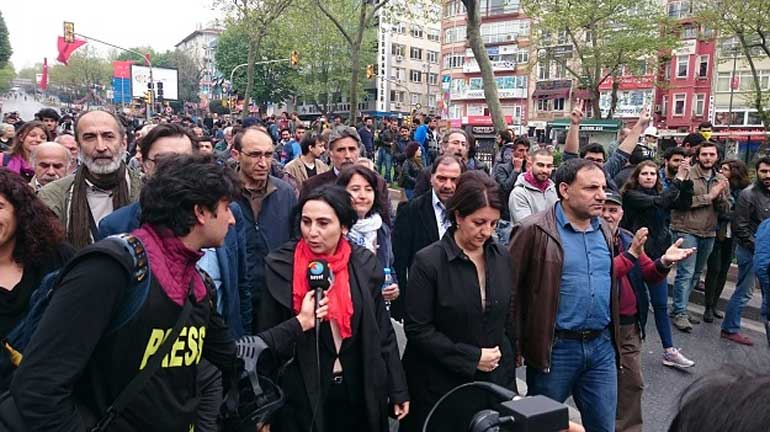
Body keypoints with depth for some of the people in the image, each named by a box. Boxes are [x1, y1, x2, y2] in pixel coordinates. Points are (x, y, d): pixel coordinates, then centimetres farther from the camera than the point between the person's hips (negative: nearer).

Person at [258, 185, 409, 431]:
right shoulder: (280, 266, -11)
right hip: (301, 397, -2)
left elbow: (383, 332, 4)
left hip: (360, 393, 2)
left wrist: (398, 390, 7)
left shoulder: (364, 264, -4)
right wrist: (300, 324, -24)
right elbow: (265, 340, -5)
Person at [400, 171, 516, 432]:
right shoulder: (428, 261, -15)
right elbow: (417, 329, -15)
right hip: (442, 385, -4)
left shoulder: (502, 257, 1)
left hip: (495, 380, 4)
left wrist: (509, 370, 9)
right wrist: (471, 358, -15)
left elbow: (507, 318, 10)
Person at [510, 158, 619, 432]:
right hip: (555, 347, -5)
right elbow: (510, 290, -12)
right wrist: (517, 345, -10)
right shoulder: (534, 230, -14)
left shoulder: (604, 230, 7)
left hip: (602, 346, 6)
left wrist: (612, 335, 15)